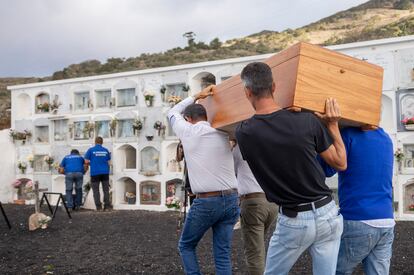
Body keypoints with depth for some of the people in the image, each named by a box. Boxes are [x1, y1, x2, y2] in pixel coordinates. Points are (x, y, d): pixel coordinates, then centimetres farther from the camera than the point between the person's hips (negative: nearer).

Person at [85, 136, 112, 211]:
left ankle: (98, 206, 1)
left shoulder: (91, 150, -1)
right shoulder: (106, 150, 6)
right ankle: (107, 206, 6)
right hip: (105, 172, 2)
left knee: (96, 190, 4)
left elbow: (86, 161, -4)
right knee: (106, 189, 8)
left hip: (95, 172, -2)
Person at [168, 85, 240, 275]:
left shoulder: (187, 131, 2)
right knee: (223, 254, 9)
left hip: (206, 202, -3)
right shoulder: (222, 132, 6)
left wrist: (196, 96, 25)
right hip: (231, 199, 4)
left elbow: (173, 113, 21)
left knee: (186, 246, 17)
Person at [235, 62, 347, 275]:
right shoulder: (307, 121, -11)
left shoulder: (244, 133, -11)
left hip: (293, 221, -1)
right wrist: (333, 125, 8)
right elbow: (340, 163, 1)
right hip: (327, 215, 2)